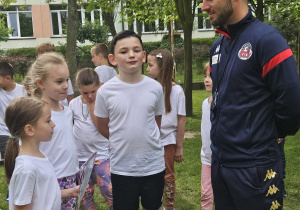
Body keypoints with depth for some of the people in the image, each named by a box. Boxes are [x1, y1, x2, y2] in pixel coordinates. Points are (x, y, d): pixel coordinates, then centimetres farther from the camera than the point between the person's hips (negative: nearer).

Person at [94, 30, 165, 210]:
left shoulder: (155, 87, -5)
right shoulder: (106, 91, -10)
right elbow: (103, 127, 2)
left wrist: (144, 141, 4)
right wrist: (125, 142, 3)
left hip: (154, 164, 2)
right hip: (122, 167, -1)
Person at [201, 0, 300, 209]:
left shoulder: (267, 38, -14)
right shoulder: (217, 47, 9)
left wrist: (266, 137, -2)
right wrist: (224, 133, 14)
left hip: (254, 167, -7)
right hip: (219, 162, 7)